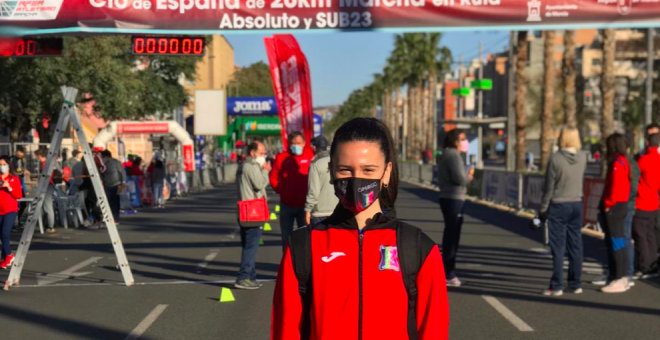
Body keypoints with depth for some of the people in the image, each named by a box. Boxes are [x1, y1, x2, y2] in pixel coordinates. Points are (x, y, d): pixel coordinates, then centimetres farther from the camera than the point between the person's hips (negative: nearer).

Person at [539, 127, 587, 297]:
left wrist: (543, 208, -3)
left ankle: (557, 286, 1)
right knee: (575, 246, 10)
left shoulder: (555, 158, -14)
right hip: (577, 205, 4)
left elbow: (549, 186, -10)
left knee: (558, 247, -1)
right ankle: (576, 284, 15)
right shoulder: (583, 157, -1)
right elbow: (581, 179, 5)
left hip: (558, 206, -4)